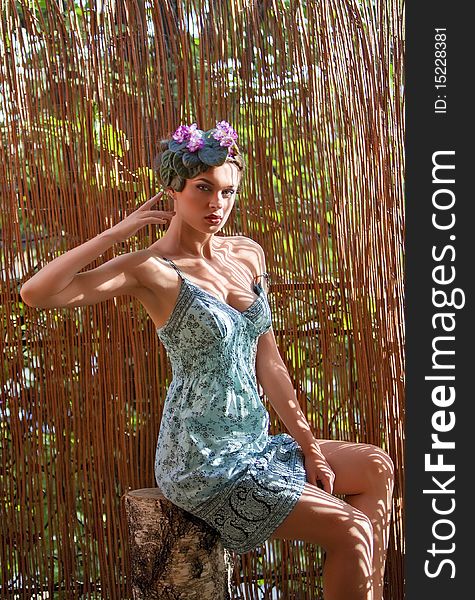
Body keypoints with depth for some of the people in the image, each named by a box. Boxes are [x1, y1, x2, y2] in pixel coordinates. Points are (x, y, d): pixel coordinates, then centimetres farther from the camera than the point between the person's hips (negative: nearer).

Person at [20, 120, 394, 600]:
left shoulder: (248, 254, 7)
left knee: (376, 469, 14)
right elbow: (35, 293, -25)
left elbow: (267, 360, 10)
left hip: (251, 446, 8)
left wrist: (308, 445, 7)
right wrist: (118, 232, -19)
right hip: (201, 463, -8)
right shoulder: (152, 269, -13)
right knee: (352, 532, -12)